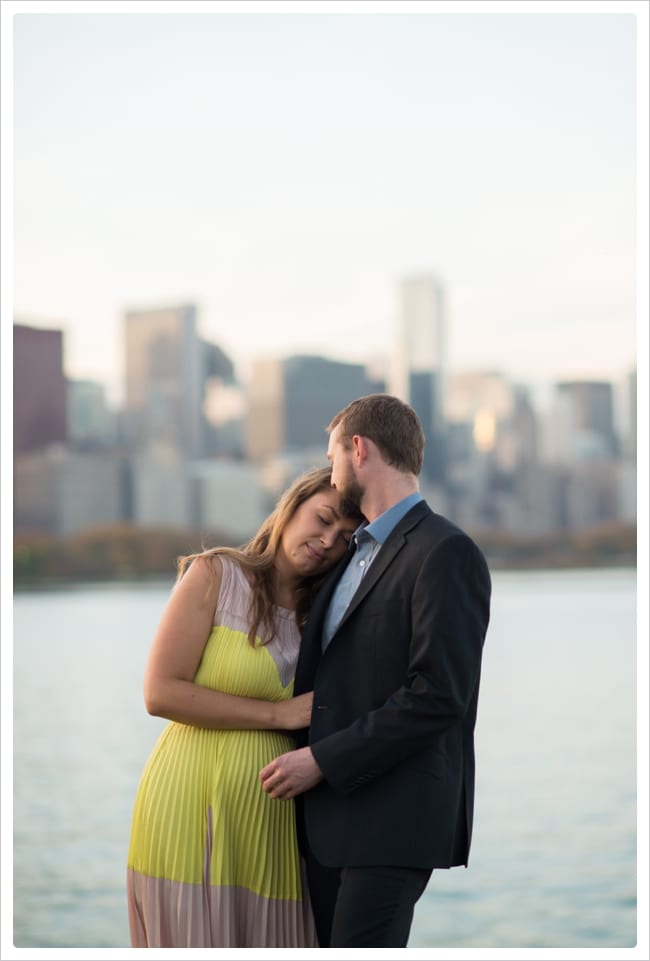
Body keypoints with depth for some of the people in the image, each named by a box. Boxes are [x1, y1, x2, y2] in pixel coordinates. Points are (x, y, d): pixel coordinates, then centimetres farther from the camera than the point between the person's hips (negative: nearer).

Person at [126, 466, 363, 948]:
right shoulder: (215, 575, -4)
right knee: (193, 938, -2)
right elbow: (161, 692, -12)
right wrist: (278, 714, -13)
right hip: (193, 808, -5)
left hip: (271, 817, 5)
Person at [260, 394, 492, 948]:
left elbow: (437, 695, -19)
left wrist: (324, 761, -16)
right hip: (330, 810, 8)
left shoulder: (446, 553, -11)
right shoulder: (357, 552, 18)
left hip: (393, 818, -8)